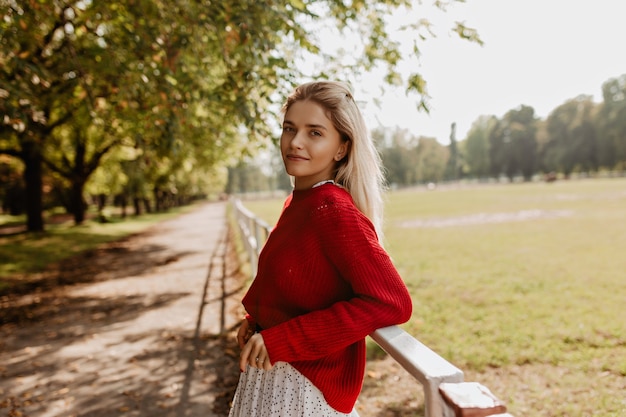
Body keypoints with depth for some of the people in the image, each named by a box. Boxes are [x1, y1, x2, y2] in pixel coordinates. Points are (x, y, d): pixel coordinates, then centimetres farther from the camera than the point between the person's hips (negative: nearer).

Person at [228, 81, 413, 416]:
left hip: (305, 388, -7)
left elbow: (392, 303, -29)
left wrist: (280, 341, -25)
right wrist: (255, 320, -1)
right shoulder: (297, 201, 0)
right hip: (272, 373, 7)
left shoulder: (334, 210, -22)